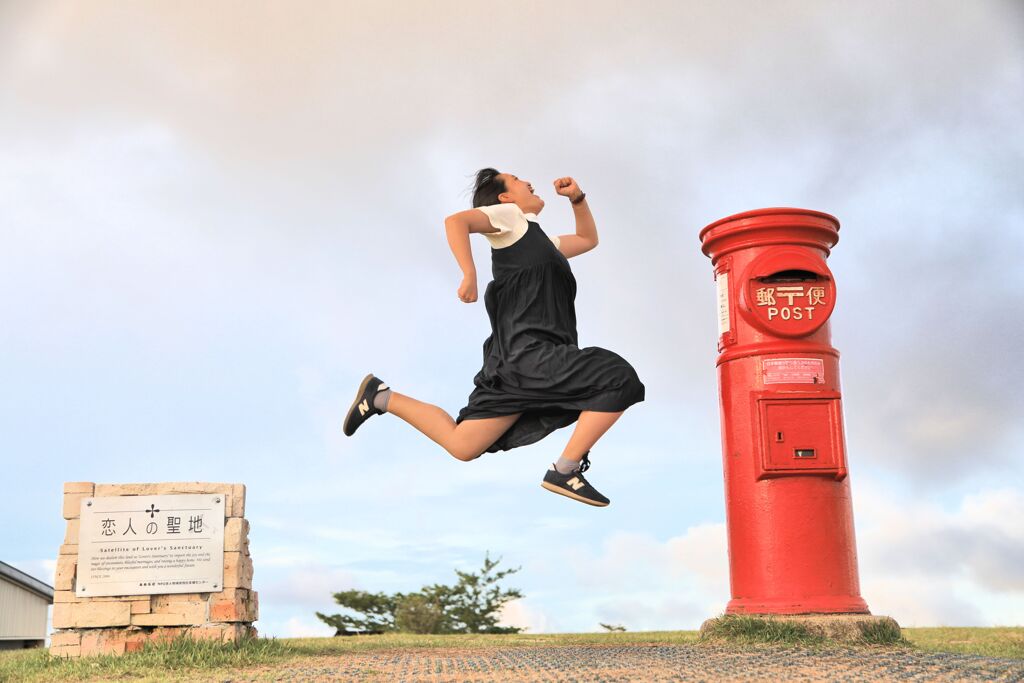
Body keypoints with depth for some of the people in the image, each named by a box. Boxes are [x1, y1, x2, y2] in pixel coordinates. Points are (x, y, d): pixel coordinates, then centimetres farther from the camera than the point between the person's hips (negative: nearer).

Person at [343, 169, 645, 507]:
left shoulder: (539, 240, 29)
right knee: (619, 379, -16)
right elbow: (456, 221, -13)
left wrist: (578, 198, 27)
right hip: (530, 352, -9)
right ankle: (564, 471, -14)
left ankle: (382, 397, 15)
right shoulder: (509, 215, 4)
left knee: (461, 445, 7)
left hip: (521, 359, 9)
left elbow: (588, 239, 43)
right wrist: (470, 274, -26)